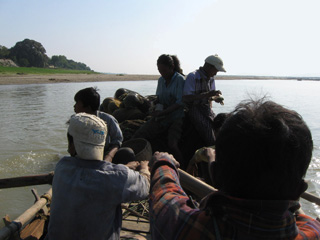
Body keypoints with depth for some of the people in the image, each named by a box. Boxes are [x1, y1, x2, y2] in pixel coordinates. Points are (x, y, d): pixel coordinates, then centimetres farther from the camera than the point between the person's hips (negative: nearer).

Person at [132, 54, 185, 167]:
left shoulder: (179, 79, -8)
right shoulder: (161, 80, 12)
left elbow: (180, 103, -14)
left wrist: (162, 112, -19)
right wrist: (157, 109, -4)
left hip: (176, 117, -6)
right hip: (162, 117, 6)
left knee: (172, 144, -27)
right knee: (137, 137, -8)